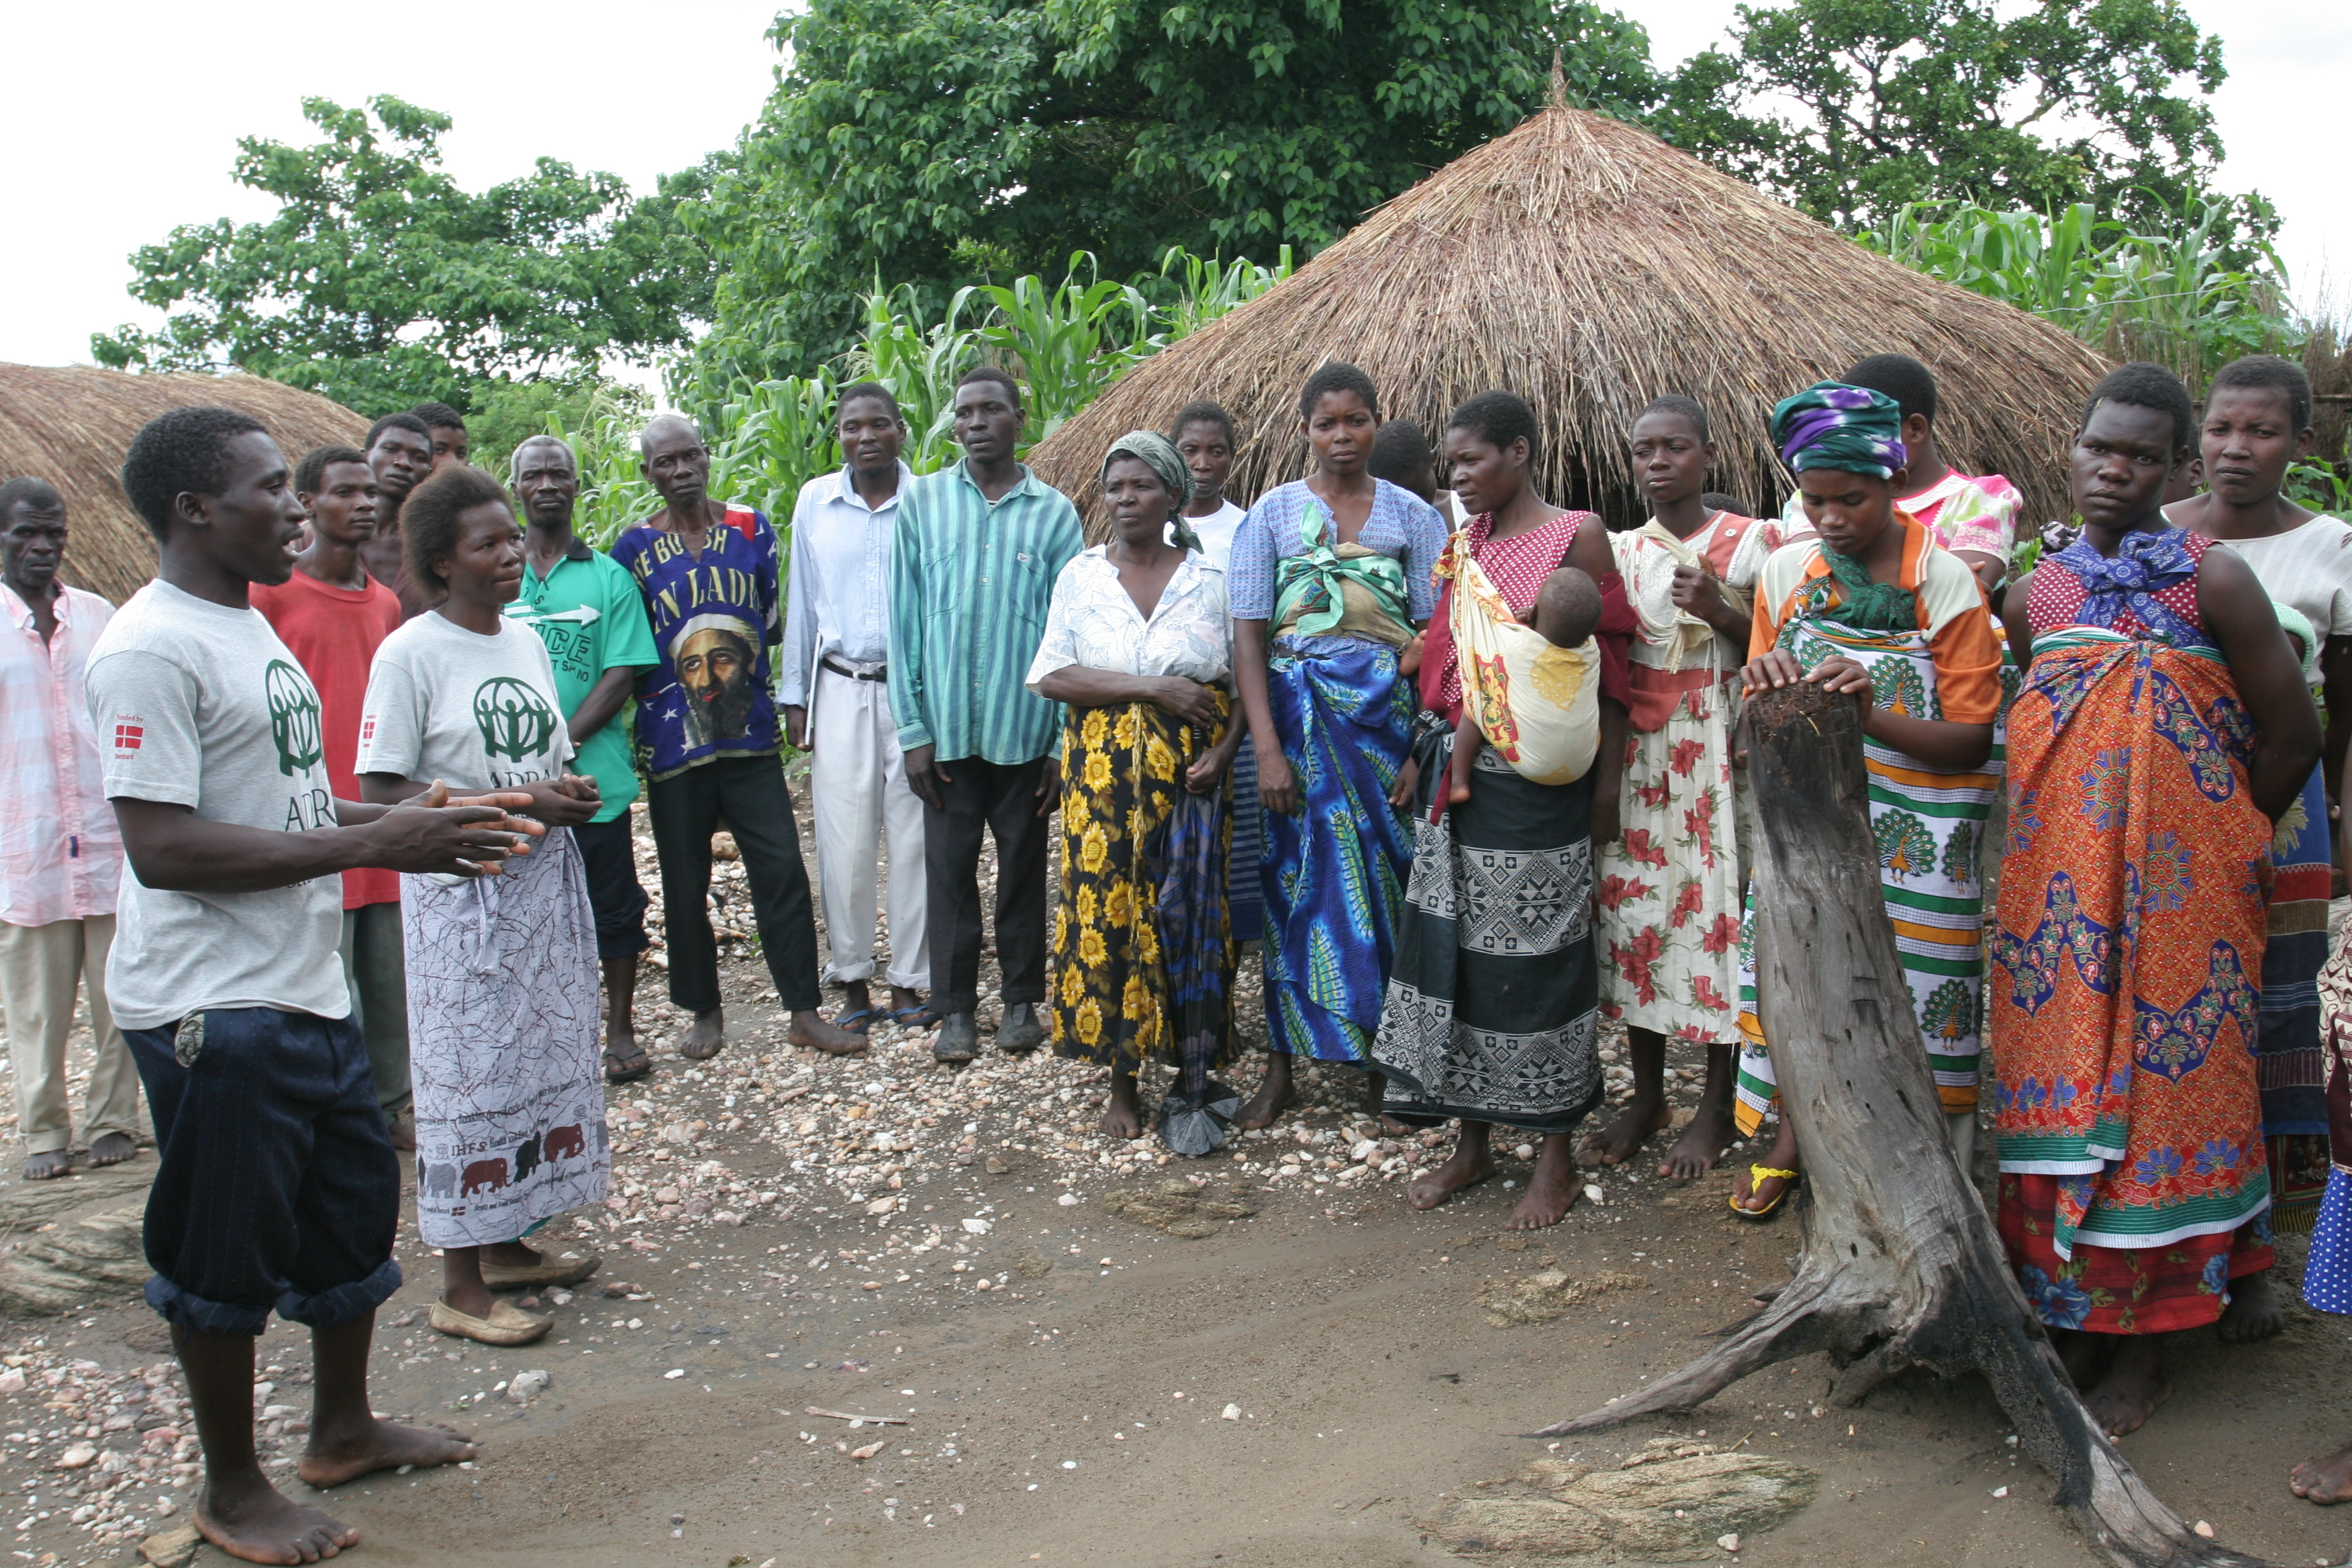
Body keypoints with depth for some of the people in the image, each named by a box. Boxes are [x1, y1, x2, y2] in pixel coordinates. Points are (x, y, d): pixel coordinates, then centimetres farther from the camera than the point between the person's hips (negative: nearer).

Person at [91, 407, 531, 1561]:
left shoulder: (250, 628, 14)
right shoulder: (151, 647, -17)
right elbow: (162, 845, -24)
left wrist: (406, 817, 8)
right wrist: (370, 844, -24)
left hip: (305, 990, 10)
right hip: (214, 1010, -10)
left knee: (355, 1209, 19)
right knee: (224, 1252, 5)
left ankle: (343, 1430, 38)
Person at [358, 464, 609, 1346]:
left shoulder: (527, 642, 10)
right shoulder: (412, 653, -11)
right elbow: (382, 793, -15)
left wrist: (570, 798, -3)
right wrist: (513, 804, -19)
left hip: (545, 880, 7)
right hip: (462, 892, -7)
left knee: (546, 1062, 12)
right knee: (470, 1075, -2)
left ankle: (507, 1246, 27)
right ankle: (460, 1286, 8)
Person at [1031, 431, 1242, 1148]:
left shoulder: (1211, 578, 4)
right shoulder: (1080, 574, 6)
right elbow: (1052, 676, -3)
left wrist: (1223, 751, -13)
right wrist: (1153, 687, -13)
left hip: (1190, 772, -1)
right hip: (1104, 772, 1)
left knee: (1188, 917, -2)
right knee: (1109, 915, 1)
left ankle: (1194, 1085, 7)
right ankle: (1121, 1081, 13)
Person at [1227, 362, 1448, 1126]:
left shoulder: (1411, 514, 5)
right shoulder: (1275, 512, 3)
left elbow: (1437, 631, 2)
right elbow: (1249, 635, -3)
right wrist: (1268, 748, -13)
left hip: (1387, 715, 1)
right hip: (1300, 714, -1)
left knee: (1384, 872, 4)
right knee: (1298, 879, 2)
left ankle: (1384, 1055, 19)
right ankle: (1282, 1069, 11)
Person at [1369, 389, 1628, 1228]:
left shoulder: (1577, 537, -7)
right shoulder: (1464, 544, 12)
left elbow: (1605, 667, -8)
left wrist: (1606, 779, -12)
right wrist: (1422, 755, 10)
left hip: (1535, 786, -6)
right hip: (1457, 778, 6)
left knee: (1535, 952, 0)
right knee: (1452, 944, 9)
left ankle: (1556, 1154, 16)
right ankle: (1472, 1142, 23)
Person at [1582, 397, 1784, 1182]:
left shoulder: (1753, 541, 0)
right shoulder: (1620, 551, 12)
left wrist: (1722, 612, -16)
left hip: (1722, 754, -4)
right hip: (1636, 752, 4)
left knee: (1718, 910, -3)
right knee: (1633, 909, 5)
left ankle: (1716, 1108, 11)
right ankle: (1647, 1095, 20)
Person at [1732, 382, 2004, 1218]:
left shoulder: (1944, 581, -9)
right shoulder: (1787, 569, 2)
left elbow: (1972, 742, -10)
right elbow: (1758, 717, 12)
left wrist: (1871, 712, -25)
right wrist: (1766, 685, -13)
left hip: (1913, 835, -3)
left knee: (1905, 987, 0)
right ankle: (1792, 1136, 29)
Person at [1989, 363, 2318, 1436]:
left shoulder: (2214, 580, -4)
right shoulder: (2038, 592, 9)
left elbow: (2291, 736, 0)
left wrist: (2222, 845, 6)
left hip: (2175, 890, -4)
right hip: (2057, 884, 4)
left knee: (2158, 1075, 0)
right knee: (2060, 1072, 6)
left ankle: (2145, 1337, 13)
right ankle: (2073, 1311, 20)